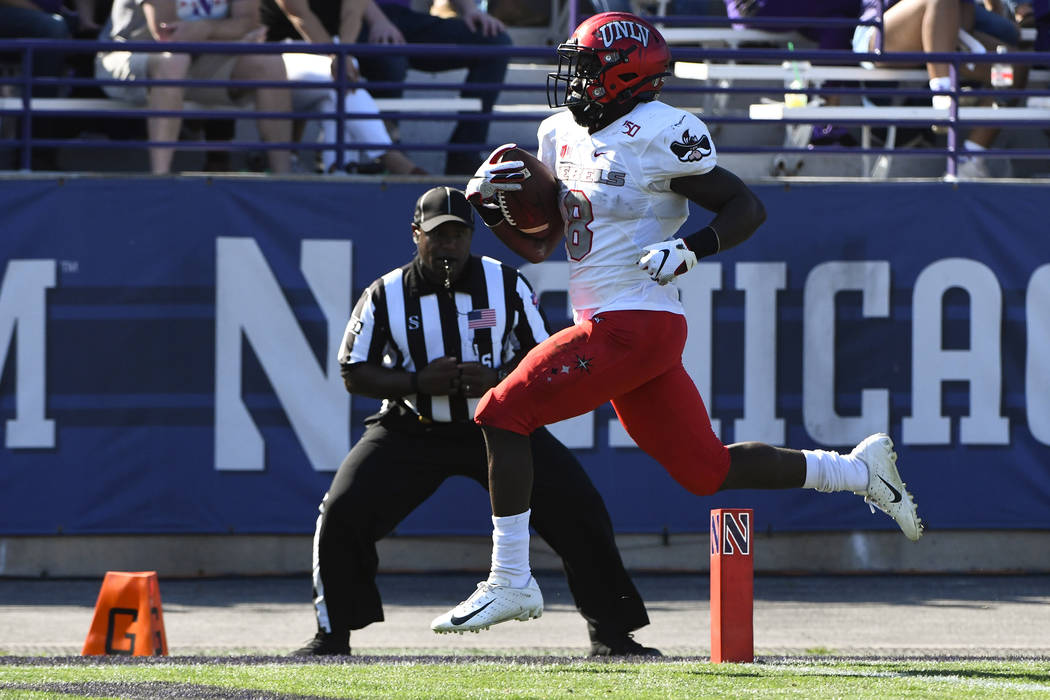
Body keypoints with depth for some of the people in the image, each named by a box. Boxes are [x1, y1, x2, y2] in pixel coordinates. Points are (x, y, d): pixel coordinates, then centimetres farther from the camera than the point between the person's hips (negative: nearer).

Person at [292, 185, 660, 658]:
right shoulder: (386, 295, -7)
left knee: (577, 508, -13)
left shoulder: (505, 285, -6)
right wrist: (417, 382, -21)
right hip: (412, 430, 0)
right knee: (343, 513, -16)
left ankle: (610, 633, 1)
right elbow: (355, 374, -5)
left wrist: (497, 379, -23)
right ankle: (332, 635, 4)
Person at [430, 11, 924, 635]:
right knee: (708, 471, 12)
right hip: (607, 326, 9)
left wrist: (692, 249, -23)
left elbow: (748, 208, -8)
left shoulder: (660, 134, -11)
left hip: (634, 324, -9)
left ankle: (511, 581, -10)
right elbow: (538, 245, 22)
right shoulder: (563, 135, 15)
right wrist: (491, 205, 5)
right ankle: (859, 471, 24)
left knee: (504, 415, -12)